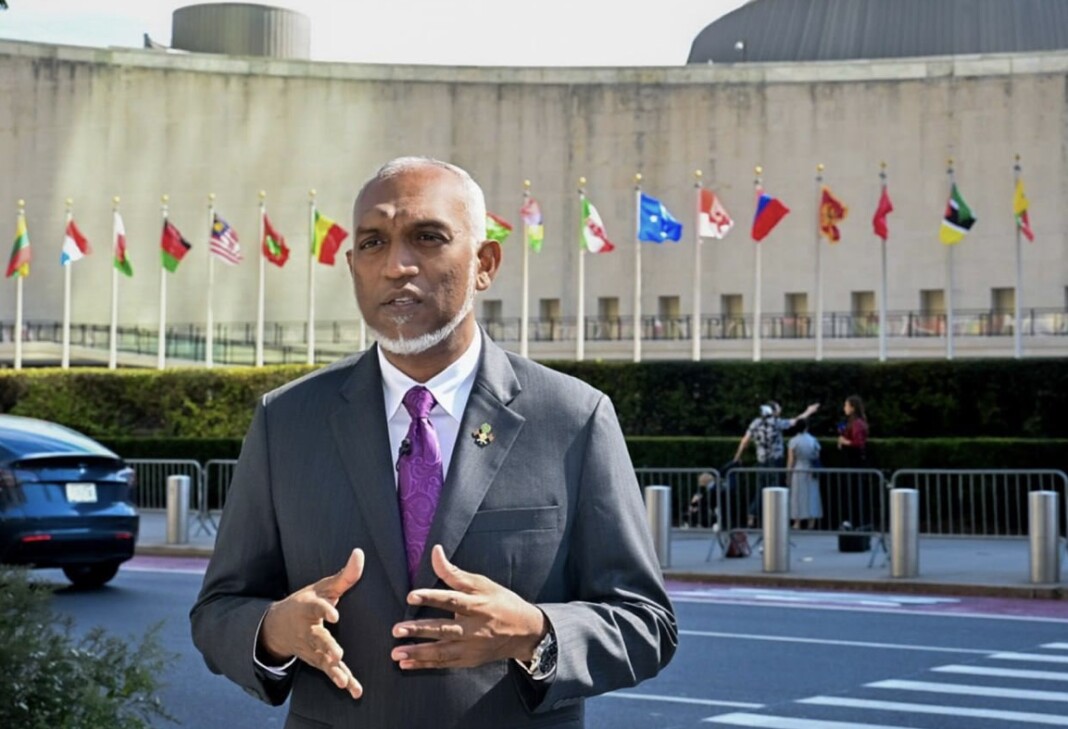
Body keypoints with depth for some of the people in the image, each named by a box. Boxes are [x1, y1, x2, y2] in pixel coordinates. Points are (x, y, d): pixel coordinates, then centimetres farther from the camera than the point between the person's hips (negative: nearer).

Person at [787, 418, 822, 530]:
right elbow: (817, 457, 3)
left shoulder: (793, 441, -7)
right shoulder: (813, 441, 0)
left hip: (798, 471, -2)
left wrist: (789, 473, -1)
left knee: (798, 496, 3)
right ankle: (811, 523, 7)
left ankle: (797, 523, 1)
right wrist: (816, 470, 12)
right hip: (811, 473, 2)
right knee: (812, 495, 7)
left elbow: (790, 460, -8)